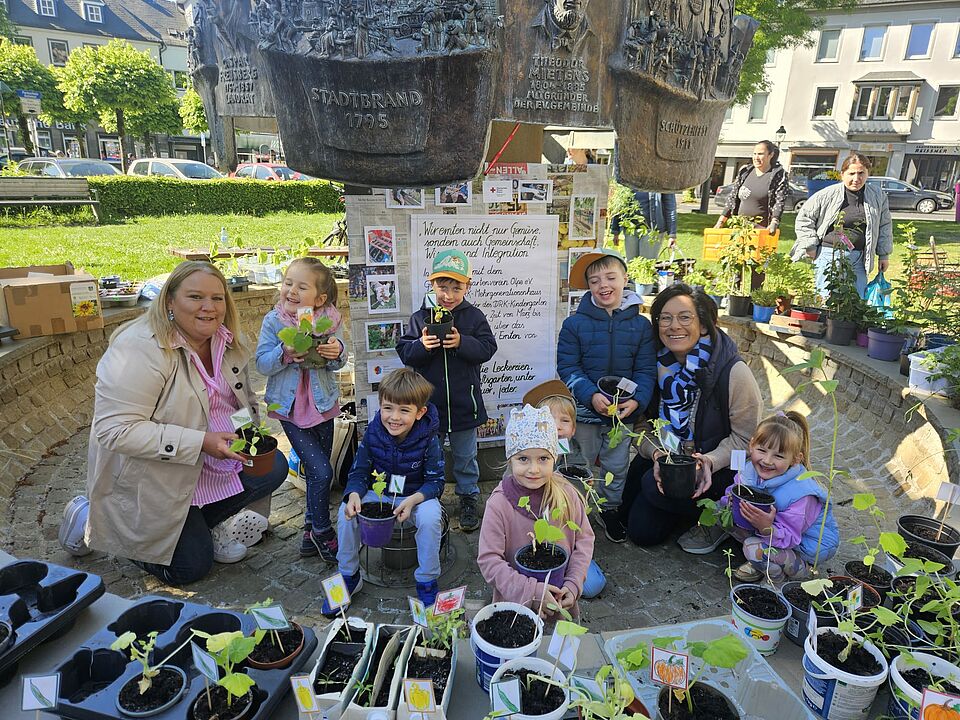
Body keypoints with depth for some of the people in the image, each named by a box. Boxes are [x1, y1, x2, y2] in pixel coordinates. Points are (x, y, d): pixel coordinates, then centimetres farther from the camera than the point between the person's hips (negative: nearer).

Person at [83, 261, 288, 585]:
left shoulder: (229, 341, -3)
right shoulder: (141, 348, -27)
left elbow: (245, 400, 13)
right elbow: (115, 429, -31)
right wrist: (201, 442, -34)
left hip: (214, 458, 7)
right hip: (150, 479, -7)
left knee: (273, 468, -7)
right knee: (191, 566, -2)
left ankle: (204, 524, 8)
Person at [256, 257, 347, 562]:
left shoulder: (329, 320, -6)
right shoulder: (274, 321, -9)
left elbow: (336, 364, -1)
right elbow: (262, 364, -10)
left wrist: (337, 353, -22)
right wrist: (285, 353, -27)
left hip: (323, 404, 3)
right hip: (291, 407, -3)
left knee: (317, 472, 14)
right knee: (321, 471, -9)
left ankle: (311, 532, 33)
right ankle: (322, 532, 14)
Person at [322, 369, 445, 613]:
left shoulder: (427, 439, -20)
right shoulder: (373, 433, -13)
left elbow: (435, 480, -15)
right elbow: (359, 472, -7)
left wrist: (413, 500, -35)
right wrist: (354, 494, -30)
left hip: (417, 495, -2)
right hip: (379, 494, 3)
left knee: (430, 517, -34)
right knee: (346, 511, -22)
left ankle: (426, 583, -10)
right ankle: (349, 576, 2)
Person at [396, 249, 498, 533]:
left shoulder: (474, 316, -3)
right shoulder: (419, 317, -2)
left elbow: (487, 348, -9)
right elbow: (405, 351, -5)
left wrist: (462, 343, -25)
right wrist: (422, 346, -25)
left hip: (464, 402, 0)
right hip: (429, 402, 1)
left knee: (465, 455, 15)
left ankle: (469, 498, 33)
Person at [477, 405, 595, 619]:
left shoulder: (567, 494, -10)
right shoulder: (499, 504, -20)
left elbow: (584, 538, -1)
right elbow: (488, 560, -20)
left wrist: (573, 585, -11)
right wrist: (531, 592, -26)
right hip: (515, 604, -3)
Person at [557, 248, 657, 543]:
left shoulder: (641, 325, -3)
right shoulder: (575, 324, -9)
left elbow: (646, 370, -2)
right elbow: (567, 367, -10)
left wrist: (637, 400, -19)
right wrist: (592, 395, -23)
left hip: (623, 411, 2)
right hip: (585, 409, -1)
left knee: (617, 466, 15)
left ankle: (610, 510, 38)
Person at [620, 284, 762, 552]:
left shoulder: (733, 371, -20)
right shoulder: (659, 364, -6)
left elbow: (746, 437, -14)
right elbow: (645, 424, -2)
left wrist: (710, 461, -30)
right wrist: (657, 453, -22)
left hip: (721, 468, -5)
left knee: (654, 485, -30)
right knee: (640, 530, 3)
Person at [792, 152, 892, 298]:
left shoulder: (878, 196, 6)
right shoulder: (828, 195, -6)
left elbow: (884, 226, 16)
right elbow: (804, 217, 1)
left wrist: (884, 254, 15)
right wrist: (810, 247, -4)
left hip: (858, 258, 4)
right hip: (829, 255, -4)